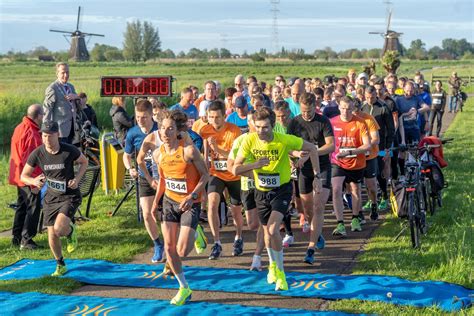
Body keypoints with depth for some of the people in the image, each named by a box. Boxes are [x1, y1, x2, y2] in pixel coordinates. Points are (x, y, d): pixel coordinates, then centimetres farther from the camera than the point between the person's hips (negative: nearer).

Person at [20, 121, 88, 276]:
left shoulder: (69, 151, -17)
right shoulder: (37, 154, -11)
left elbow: (84, 162, 4)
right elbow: (24, 176, -1)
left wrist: (77, 178, -13)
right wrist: (34, 181, -24)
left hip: (70, 196, -3)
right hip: (51, 197, 4)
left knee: (59, 228, -24)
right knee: (52, 234, 6)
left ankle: (71, 230, 14)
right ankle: (60, 265, 30)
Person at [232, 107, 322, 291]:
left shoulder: (285, 140, -22)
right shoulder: (249, 141, -16)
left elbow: (311, 149, -8)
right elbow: (235, 169, -15)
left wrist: (316, 176, -11)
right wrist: (254, 165, -33)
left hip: (282, 189, -3)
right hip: (261, 191, 4)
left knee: (273, 229, -21)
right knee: (267, 231, 17)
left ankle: (280, 272, -4)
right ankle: (273, 264, 45)